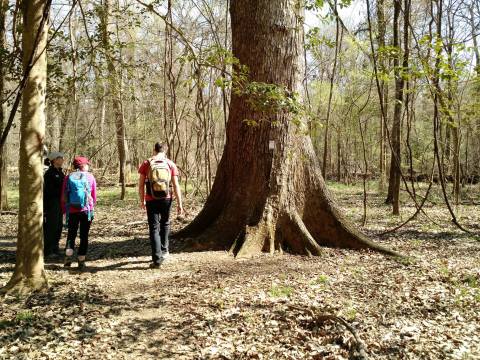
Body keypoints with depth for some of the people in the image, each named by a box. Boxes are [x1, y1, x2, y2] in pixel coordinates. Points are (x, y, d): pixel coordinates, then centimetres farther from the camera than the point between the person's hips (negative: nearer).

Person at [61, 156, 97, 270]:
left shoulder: (68, 178, 2)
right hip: (86, 210, -1)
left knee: (71, 234, 14)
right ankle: (81, 262, 8)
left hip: (72, 211, 1)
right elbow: (94, 196, 3)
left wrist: (64, 211, 13)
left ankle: (68, 256, -5)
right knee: (84, 236, 7)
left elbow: (64, 197, 3)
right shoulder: (90, 177, -1)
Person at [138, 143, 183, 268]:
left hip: (151, 200, -1)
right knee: (165, 224, 24)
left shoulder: (146, 164, -2)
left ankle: (157, 259, -2)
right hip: (166, 199, 2)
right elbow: (176, 185, -4)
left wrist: (142, 201, 12)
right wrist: (179, 204, 0)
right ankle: (164, 250, 35)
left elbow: (141, 185, -1)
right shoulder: (170, 164, 0)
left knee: (154, 228, 2)